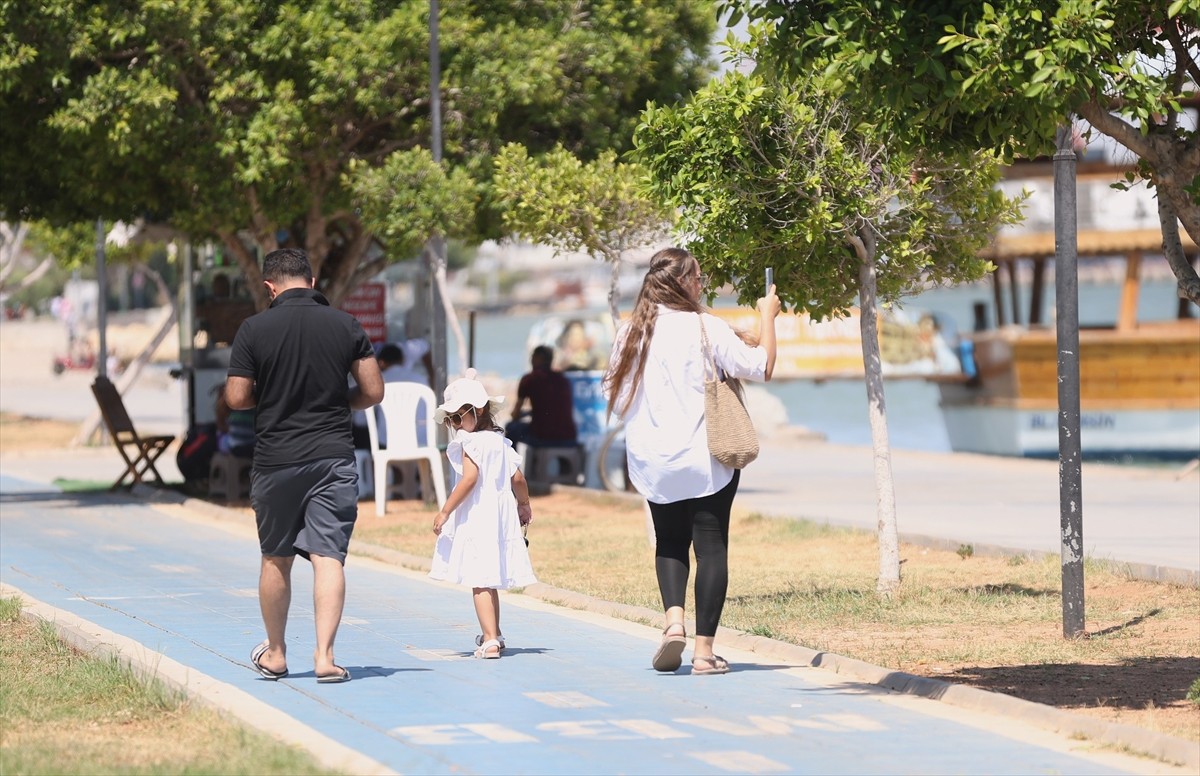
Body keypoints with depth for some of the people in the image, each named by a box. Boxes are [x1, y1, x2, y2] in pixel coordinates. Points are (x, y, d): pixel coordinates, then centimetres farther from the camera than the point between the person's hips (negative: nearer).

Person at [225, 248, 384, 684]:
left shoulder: (254, 330, -6)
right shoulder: (345, 325, -1)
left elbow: (237, 398, -5)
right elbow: (372, 392, 0)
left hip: (275, 461, 0)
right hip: (333, 457, 0)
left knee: (276, 560, 13)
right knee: (328, 557, -3)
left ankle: (275, 655, 25)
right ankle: (324, 654, -14)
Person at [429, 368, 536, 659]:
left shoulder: (471, 442, -12)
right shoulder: (500, 442, 12)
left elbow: (469, 479, -22)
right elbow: (518, 479, 16)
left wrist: (445, 511, -20)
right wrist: (524, 505, 32)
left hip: (476, 519, -9)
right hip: (501, 517, 9)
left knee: (480, 582, -8)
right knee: (489, 581, 20)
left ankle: (490, 640, -13)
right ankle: (494, 635, 31)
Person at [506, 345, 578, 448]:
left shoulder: (529, 379, 4)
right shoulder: (563, 379, 16)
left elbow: (515, 415, 12)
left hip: (542, 437, -4)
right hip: (568, 440, 4)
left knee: (512, 427, 24)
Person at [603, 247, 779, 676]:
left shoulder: (630, 332, 1)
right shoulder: (705, 328, -12)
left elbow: (614, 397, 8)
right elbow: (762, 366, -10)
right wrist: (767, 317, 4)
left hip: (652, 463, 4)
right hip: (705, 462, -4)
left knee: (669, 541, 20)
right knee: (711, 547, 4)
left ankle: (674, 619, -3)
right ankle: (704, 649, 1)